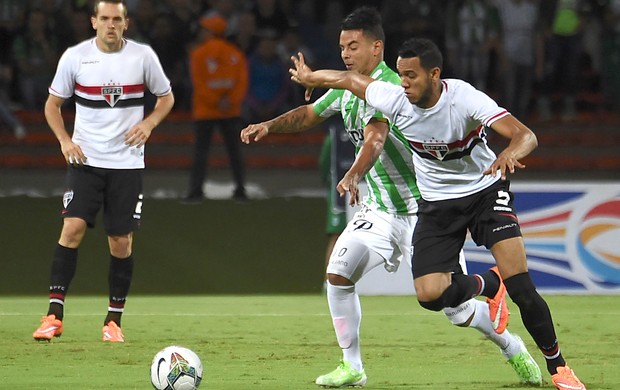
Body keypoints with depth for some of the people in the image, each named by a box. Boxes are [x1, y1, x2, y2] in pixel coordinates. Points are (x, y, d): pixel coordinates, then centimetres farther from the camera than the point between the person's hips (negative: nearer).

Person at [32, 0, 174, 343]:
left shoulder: (143, 56, -2)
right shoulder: (75, 57, -3)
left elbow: (166, 97, 12)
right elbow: (52, 104, 8)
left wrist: (148, 124, -8)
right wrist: (65, 140, -7)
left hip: (127, 163, 1)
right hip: (85, 159, -1)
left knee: (121, 242, 0)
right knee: (73, 228, -16)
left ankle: (114, 320, 13)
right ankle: (54, 314, -12)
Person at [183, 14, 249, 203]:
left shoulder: (199, 53, -4)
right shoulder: (235, 53, 6)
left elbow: (198, 83, -10)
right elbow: (242, 81, 0)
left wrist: (215, 102, -10)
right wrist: (231, 101, -7)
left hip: (205, 111, -3)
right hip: (232, 113, 3)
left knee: (200, 150, -3)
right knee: (234, 150, 8)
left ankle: (196, 191, -10)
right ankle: (240, 189, 6)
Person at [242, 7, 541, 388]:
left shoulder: (387, 86, -21)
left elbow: (376, 137, -39)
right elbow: (310, 114, 23)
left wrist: (353, 176, -56)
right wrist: (269, 126, 6)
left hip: (423, 209, -7)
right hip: (380, 210, 7)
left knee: (456, 307, -4)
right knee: (339, 273, -13)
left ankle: (514, 348, 22)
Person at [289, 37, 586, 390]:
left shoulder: (465, 98, -27)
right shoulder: (393, 100, -16)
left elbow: (527, 136, -35)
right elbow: (351, 79, 5)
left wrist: (510, 153, -58)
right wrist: (311, 77, 21)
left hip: (485, 191, -3)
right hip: (437, 204, 4)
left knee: (520, 286, -18)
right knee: (431, 295, -14)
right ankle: (488, 285, 19)